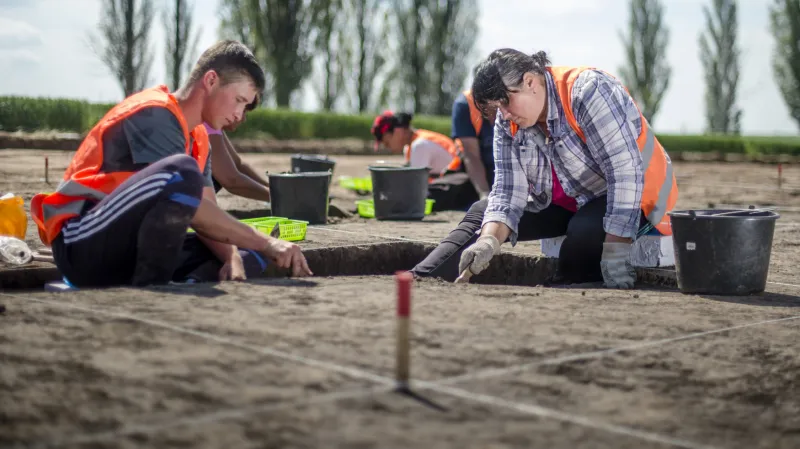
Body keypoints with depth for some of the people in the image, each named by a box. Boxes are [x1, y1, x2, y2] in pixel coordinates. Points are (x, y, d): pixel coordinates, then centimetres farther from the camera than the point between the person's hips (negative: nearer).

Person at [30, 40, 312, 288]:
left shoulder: (197, 139, 15)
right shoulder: (154, 113, -14)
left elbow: (206, 213, 7)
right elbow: (194, 211, -23)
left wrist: (232, 258, -12)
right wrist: (265, 243, -20)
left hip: (130, 248, 9)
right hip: (82, 245, -9)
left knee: (248, 255, 3)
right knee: (183, 172, -32)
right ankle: (149, 288, -21)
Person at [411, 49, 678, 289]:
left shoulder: (588, 93, -28)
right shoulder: (508, 124, -7)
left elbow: (625, 173, -32)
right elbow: (508, 191, -10)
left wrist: (615, 251, -35)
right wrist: (490, 240, -29)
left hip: (635, 198, -6)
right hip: (565, 202, 7)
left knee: (584, 230, -37)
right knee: (482, 213, -5)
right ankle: (421, 280, -11)